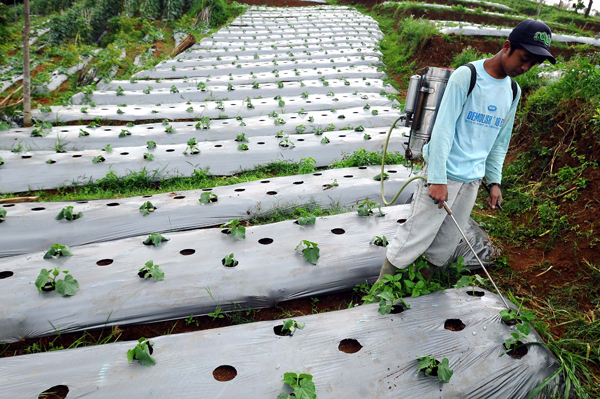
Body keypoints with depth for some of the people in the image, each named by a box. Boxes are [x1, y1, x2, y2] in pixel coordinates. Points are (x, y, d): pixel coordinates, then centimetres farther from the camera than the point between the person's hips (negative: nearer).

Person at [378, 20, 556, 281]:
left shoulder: (513, 91, 12)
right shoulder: (467, 75, -10)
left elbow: (500, 141, 18)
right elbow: (443, 128, -15)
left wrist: (494, 181, 10)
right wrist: (438, 179, -19)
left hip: (472, 181, 7)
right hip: (441, 176, -6)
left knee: (445, 245, 11)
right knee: (414, 238, -3)